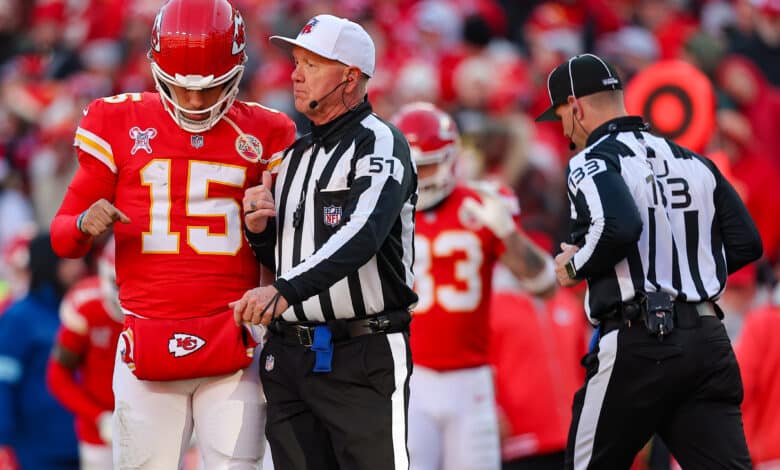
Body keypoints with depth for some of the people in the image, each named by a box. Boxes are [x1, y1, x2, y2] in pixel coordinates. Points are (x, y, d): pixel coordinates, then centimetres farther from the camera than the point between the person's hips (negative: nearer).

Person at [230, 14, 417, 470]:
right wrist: (257, 229, 3)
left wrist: (285, 291, -36)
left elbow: (362, 236, -25)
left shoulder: (380, 143, -7)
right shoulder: (295, 154, 18)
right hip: (290, 357, 8)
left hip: (364, 360, -8)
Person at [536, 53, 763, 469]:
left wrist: (575, 267, -4)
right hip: (710, 340, 6)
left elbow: (619, 228, -23)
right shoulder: (694, 161, 17)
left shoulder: (591, 162, -3)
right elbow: (747, 243, 13)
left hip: (638, 342, -6)